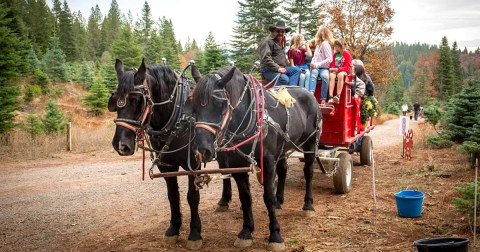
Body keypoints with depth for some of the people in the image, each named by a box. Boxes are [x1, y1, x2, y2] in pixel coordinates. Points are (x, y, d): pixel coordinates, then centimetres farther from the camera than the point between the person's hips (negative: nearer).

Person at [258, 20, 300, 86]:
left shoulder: (281, 42, 23)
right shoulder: (267, 41, -9)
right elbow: (266, 59, -20)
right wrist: (277, 68, -23)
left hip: (280, 68, 9)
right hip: (269, 70, -9)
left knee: (296, 70, -8)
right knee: (284, 79, -31)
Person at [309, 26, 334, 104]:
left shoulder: (325, 43, -5)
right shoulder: (318, 44, 19)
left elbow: (329, 59, -13)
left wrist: (317, 65, -18)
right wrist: (312, 64, 1)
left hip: (324, 68, -5)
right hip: (316, 67, 5)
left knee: (325, 75, -39)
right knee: (313, 73, -32)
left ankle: (323, 99, -35)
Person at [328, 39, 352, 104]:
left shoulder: (347, 54, 1)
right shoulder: (335, 54, 17)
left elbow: (347, 67, -6)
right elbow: (332, 64, 13)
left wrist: (338, 69, -19)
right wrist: (332, 69, -12)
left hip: (344, 71, -3)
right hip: (335, 71, 4)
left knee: (340, 75, -41)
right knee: (331, 75, -34)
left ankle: (338, 96, -50)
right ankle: (330, 97, -49)